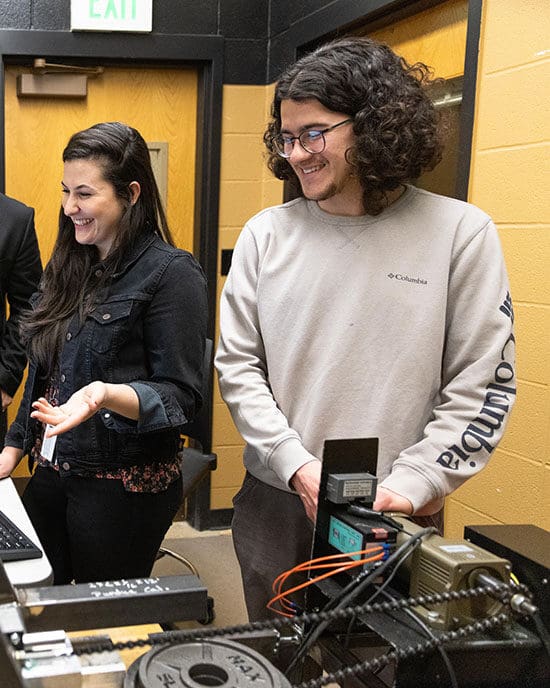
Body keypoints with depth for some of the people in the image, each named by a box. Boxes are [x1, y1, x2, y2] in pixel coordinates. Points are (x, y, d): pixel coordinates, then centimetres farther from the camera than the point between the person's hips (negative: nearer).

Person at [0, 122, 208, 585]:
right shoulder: (71, 266, 10)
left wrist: (106, 395, -31)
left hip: (124, 487, -7)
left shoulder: (171, 272, -13)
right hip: (50, 473, 7)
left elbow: (181, 396, -16)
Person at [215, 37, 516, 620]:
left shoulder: (461, 233, -7)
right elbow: (237, 366, 1)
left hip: (394, 520, -2)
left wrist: (409, 486, -14)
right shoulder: (267, 234, 0)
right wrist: (300, 468, -10)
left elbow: (483, 386, -6)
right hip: (275, 504, 3)